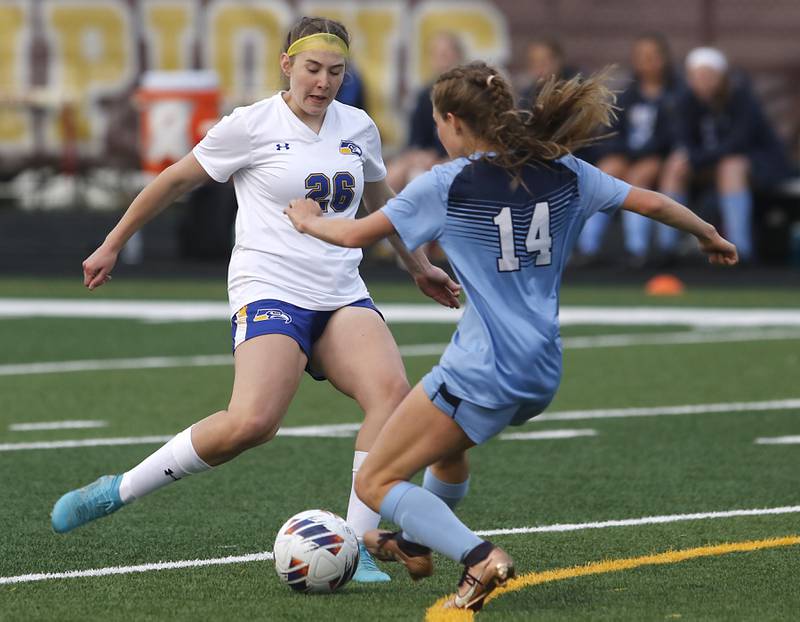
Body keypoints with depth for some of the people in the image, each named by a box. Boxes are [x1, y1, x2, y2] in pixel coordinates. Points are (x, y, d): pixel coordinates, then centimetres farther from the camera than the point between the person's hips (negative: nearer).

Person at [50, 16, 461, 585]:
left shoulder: (359, 128, 11)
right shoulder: (253, 126, -3)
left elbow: (381, 200, 31)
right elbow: (177, 180, 7)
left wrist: (419, 266, 37)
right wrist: (112, 246, 13)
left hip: (343, 297, 5)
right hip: (269, 293, -5)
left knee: (392, 389, -25)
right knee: (252, 421, -28)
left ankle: (355, 547, -20)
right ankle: (119, 491, -8)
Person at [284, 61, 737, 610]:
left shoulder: (446, 185, -9)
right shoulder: (562, 172, 4)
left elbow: (358, 234, -2)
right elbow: (650, 203, 9)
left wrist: (309, 221, 19)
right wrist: (709, 235, 28)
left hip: (483, 372, -7)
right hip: (543, 374, 8)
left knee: (376, 483, -1)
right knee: (450, 442, 36)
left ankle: (479, 557, -19)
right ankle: (415, 545, 55)